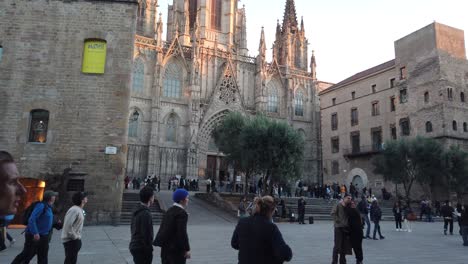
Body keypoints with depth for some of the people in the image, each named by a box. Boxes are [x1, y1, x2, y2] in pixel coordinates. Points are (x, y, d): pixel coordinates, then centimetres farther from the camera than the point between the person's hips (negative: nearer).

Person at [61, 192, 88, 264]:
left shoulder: (79, 210, 11)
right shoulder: (74, 210, -20)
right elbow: (68, 225, -27)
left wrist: (77, 237, 12)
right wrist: (74, 237, -19)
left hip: (75, 240, 10)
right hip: (71, 240, -10)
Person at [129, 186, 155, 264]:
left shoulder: (136, 211, 9)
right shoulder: (146, 214, -22)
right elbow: (147, 234, -22)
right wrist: (149, 250, -15)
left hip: (134, 246, 10)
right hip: (142, 249, -10)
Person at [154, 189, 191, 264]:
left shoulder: (169, 211, 10)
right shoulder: (182, 213, -16)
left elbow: (162, 228, 12)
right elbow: (182, 232, -20)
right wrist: (187, 249, -14)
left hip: (165, 246, 9)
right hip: (177, 249, -8)